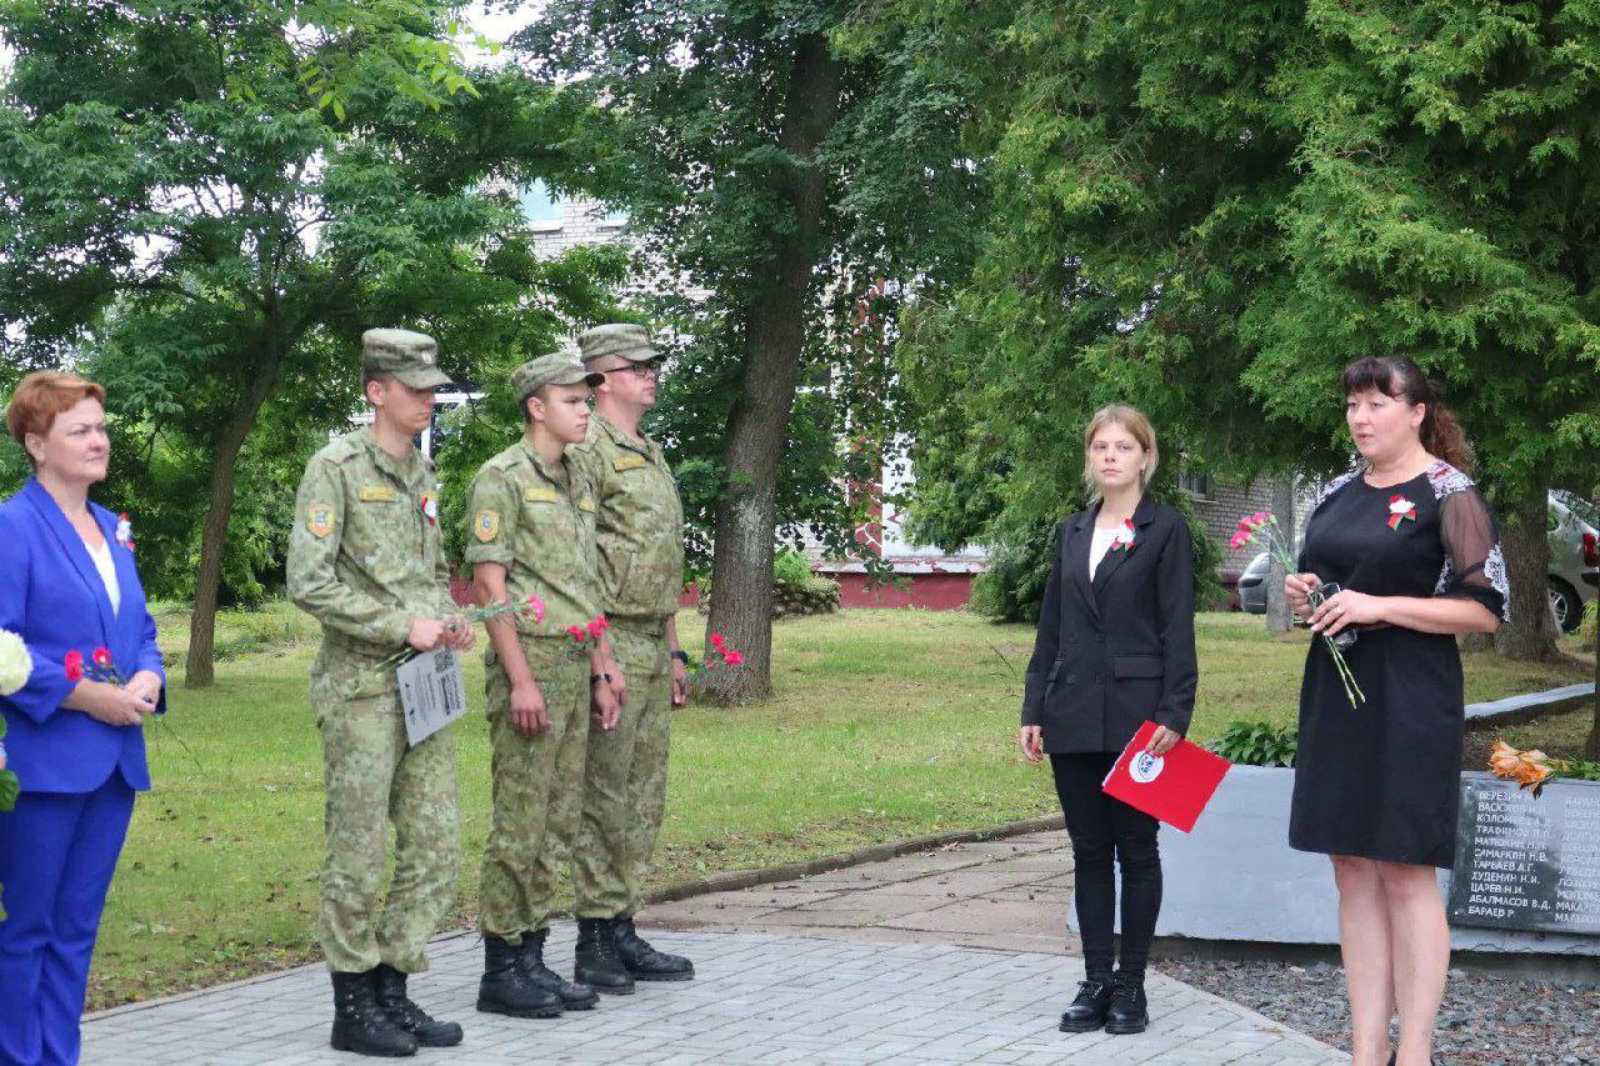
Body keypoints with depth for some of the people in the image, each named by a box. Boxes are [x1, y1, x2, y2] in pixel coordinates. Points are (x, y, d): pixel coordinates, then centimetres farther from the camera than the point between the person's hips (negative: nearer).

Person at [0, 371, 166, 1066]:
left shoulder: (112, 530, 14)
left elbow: (142, 630, 20)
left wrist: (148, 679, -1)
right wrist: (89, 697, -17)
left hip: (114, 760, 7)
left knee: (77, 929, 12)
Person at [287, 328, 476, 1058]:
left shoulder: (421, 473, 13)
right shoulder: (337, 468, -9)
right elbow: (309, 584, -15)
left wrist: (448, 619, 3)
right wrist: (404, 627, -17)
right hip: (361, 686, -7)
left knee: (435, 846, 7)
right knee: (358, 854, 0)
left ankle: (393, 993, 18)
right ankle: (353, 1008, 11)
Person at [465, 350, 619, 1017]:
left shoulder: (577, 482, 16)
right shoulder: (502, 479, -9)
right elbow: (489, 585, -14)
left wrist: (599, 674, 15)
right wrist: (521, 680, -19)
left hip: (574, 667, 8)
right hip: (529, 663, -8)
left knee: (556, 822, 10)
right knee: (520, 821, -5)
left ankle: (532, 957, 16)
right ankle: (501, 969, 1)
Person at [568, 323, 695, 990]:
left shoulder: (652, 456, 19)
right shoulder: (587, 450, -10)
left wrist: (673, 651, 21)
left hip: (652, 646, 9)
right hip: (609, 640, -9)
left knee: (642, 799, 11)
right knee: (601, 798, -4)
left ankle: (624, 933, 18)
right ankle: (594, 942, 1)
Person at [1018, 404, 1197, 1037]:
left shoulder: (1165, 529, -2)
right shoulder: (1073, 532, 13)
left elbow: (1177, 628, -7)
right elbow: (1051, 627, 14)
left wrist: (1174, 713, -14)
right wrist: (1034, 711, 9)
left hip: (1136, 714, -5)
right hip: (1074, 716, 5)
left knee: (1136, 849, 3)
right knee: (1088, 851, 8)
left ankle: (1130, 985, 11)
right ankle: (1095, 982, 14)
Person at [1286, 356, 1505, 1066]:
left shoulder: (1448, 495, -7)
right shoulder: (1339, 494, 12)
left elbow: (1486, 609, -12)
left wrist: (1379, 606, -19)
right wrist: (1304, 596, 1)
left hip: (1408, 701, -6)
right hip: (1334, 690, 6)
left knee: (1404, 873, -4)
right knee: (1353, 872, 6)